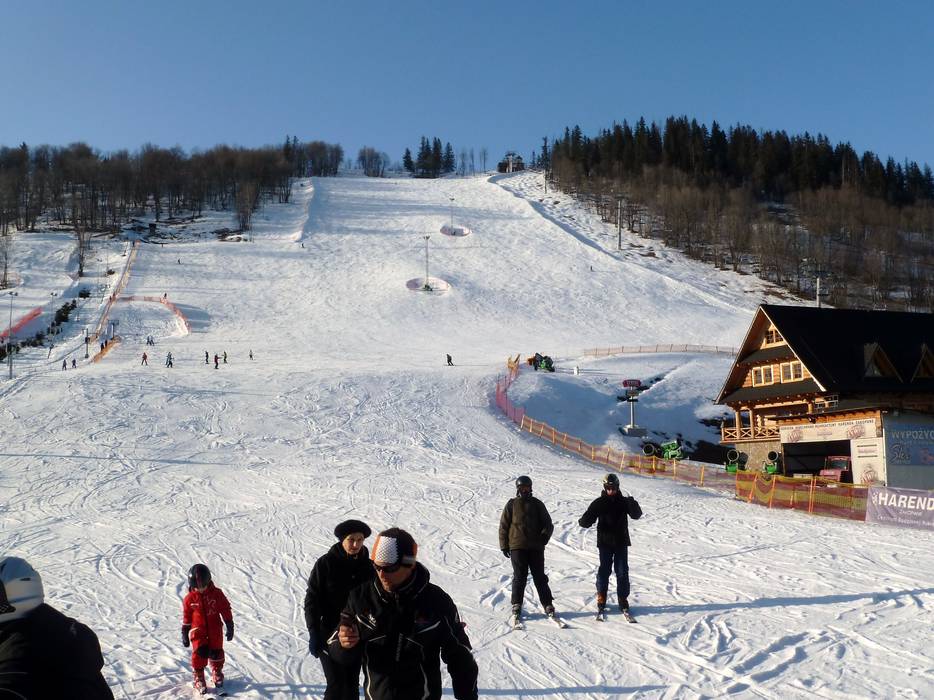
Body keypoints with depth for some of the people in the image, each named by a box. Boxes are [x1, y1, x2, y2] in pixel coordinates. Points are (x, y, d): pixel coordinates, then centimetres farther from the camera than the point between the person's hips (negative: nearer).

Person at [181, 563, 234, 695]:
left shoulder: (217, 594, -6)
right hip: (198, 630, -1)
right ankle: (198, 678, 0)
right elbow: (186, 617, 5)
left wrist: (230, 627, 2)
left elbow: (226, 610, 1)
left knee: (216, 652, 6)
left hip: (215, 629, 1)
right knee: (199, 652, -14)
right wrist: (185, 634, 6)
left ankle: (217, 673, 29)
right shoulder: (190, 599, -4)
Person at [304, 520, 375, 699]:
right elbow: (312, 599, -8)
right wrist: (314, 634, -13)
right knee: (336, 685, -9)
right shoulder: (326, 564, -9)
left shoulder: (368, 566, 0)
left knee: (351, 684, 10)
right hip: (330, 635, -3)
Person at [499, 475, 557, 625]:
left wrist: (544, 536, -6)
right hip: (517, 546, -1)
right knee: (519, 577, -1)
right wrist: (504, 545, 1)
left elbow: (548, 523, 11)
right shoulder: (512, 504, 5)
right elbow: (504, 525, 6)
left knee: (540, 577, 4)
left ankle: (548, 605, 11)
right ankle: (516, 606, 10)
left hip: (536, 547, 1)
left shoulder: (537, 504, 9)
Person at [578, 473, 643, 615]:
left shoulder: (624, 502, 1)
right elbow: (588, 517, -5)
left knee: (622, 572, 4)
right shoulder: (599, 503, -2)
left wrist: (633, 505, -29)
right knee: (604, 570, 3)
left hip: (621, 543, 1)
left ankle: (623, 599, 14)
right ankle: (601, 598, 15)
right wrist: (583, 521, -29)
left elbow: (636, 515, -7)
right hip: (605, 543, -1)